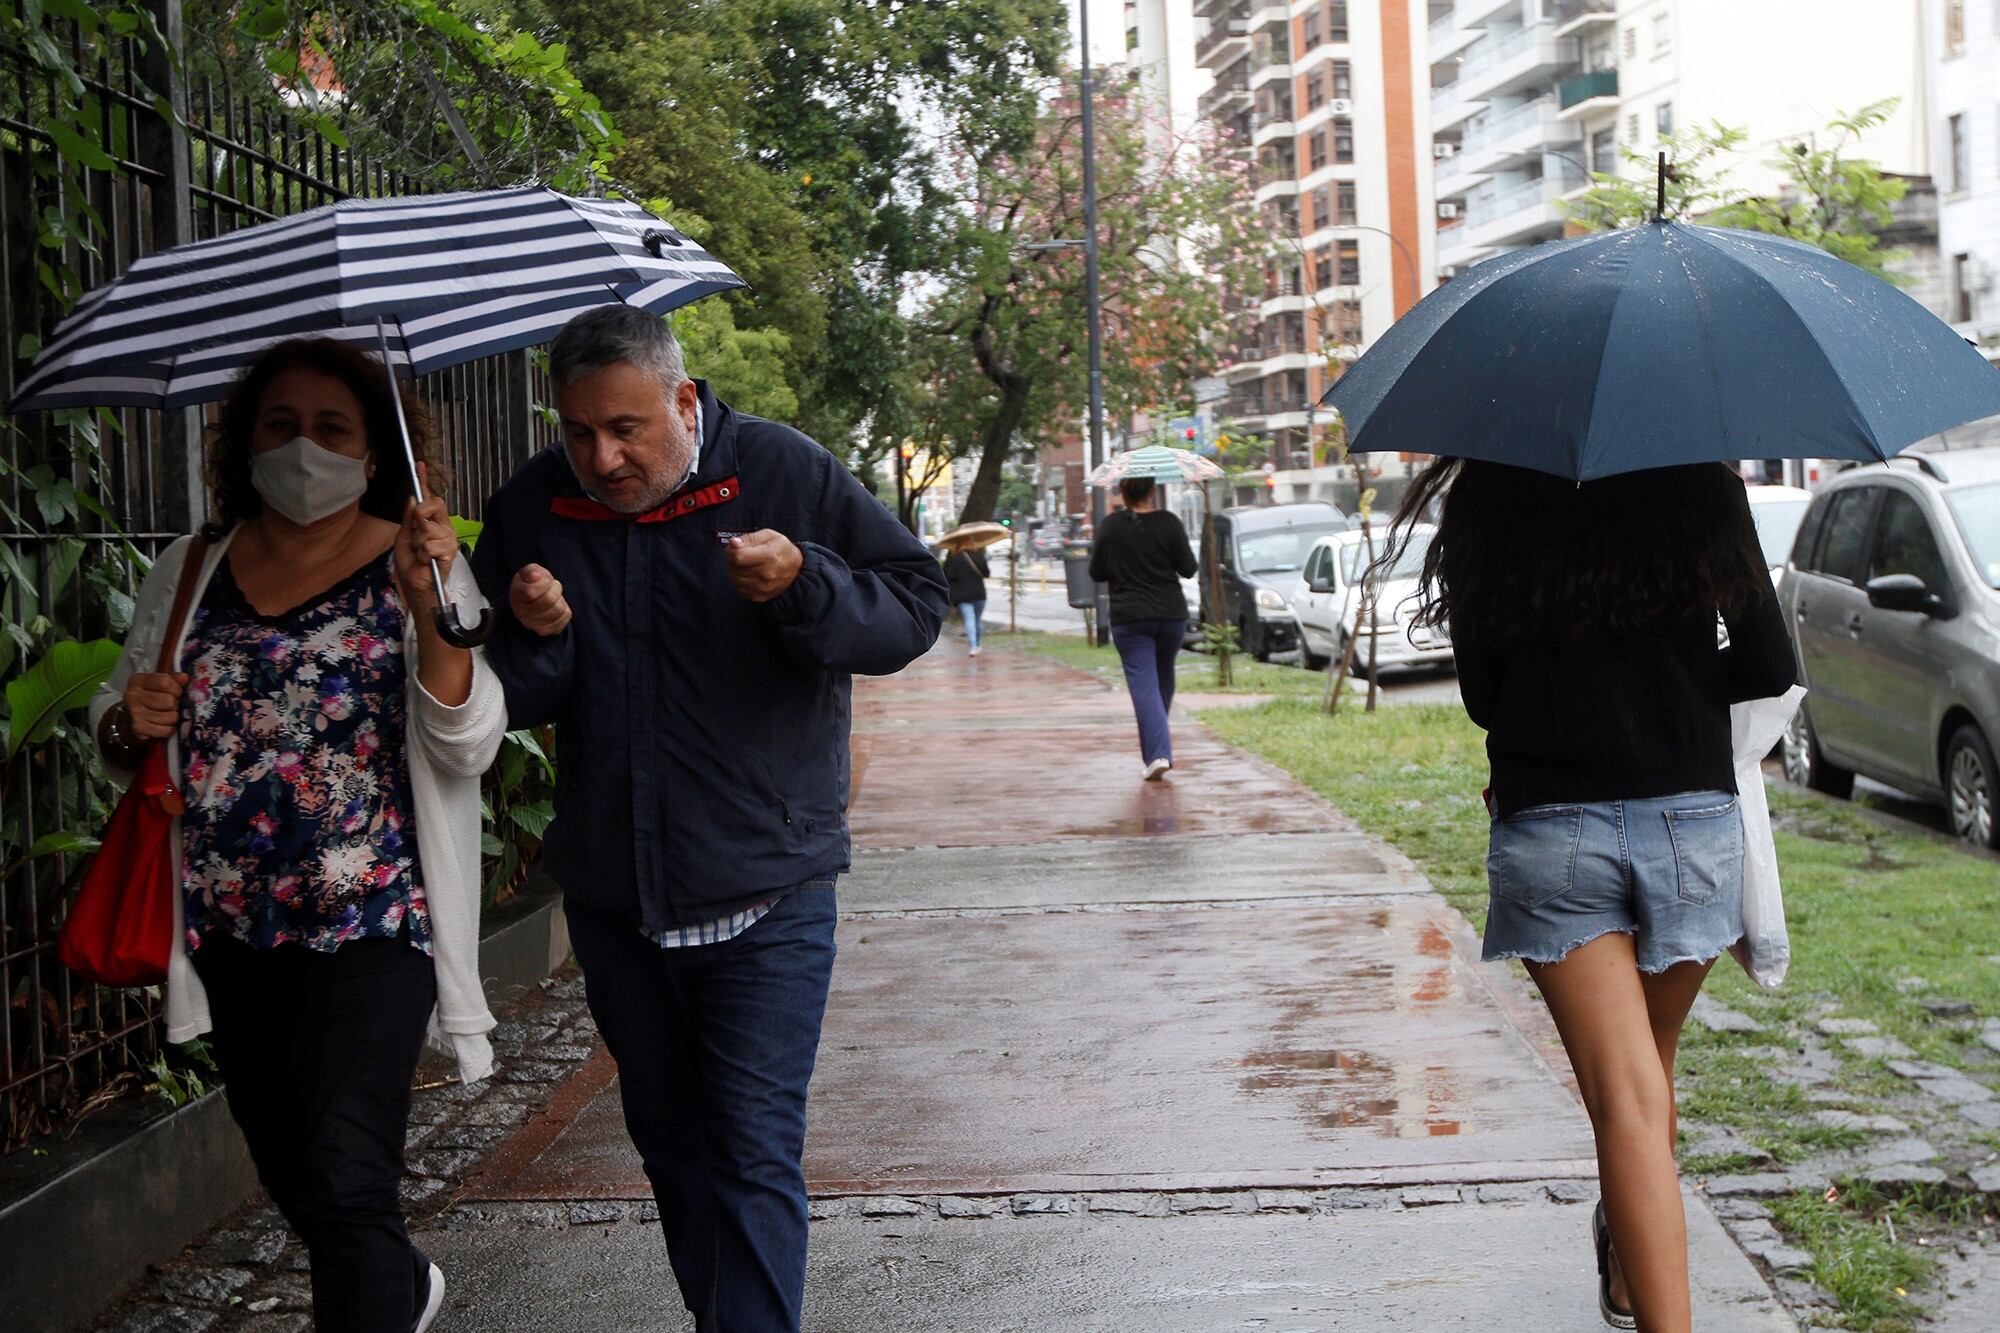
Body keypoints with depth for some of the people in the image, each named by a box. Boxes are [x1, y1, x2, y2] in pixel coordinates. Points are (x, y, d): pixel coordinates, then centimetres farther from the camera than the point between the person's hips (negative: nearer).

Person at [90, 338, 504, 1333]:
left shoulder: (413, 564, -3)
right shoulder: (190, 571, 8)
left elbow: (469, 746, -13)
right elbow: (115, 724, 16)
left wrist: (428, 603, -26)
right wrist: (130, 721, -8)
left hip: (370, 916, -5)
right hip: (229, 925, 5)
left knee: (346, 1177, -12)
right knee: (283, 1166, 18)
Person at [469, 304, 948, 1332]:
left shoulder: (784, 473, -8)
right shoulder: (532, 509, 1)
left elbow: (915, 606, -7)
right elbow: (504, 704, 5)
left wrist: (803, 583, -25)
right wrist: (531, 638, -17)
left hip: (763, 894, -4)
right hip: (609, 892, 5)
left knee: (754, 1150, -7)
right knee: (667, 1136, 18)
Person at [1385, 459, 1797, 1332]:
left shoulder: (1489, 492, -2)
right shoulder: (1701, 478, -3)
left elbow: (1481, 694, 2)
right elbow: (1769, 667, -1)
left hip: (1548, 827, -1)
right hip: (1692, 818, 2)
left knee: (1627, 1098, -3)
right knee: (1649, 1064, 22)